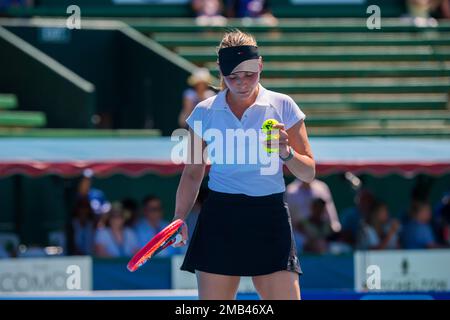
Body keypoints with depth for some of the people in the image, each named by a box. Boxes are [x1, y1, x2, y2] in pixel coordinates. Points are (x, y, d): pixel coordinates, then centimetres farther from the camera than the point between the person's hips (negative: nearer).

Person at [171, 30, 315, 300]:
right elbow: (193, 174, 16)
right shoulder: (204, 112, 6)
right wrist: (180, 219, 4)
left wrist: (286, 153, -14)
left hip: (270, 219, -1)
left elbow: (309, 173, 5)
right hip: (219, 220, 1)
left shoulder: (282, 106, 3)